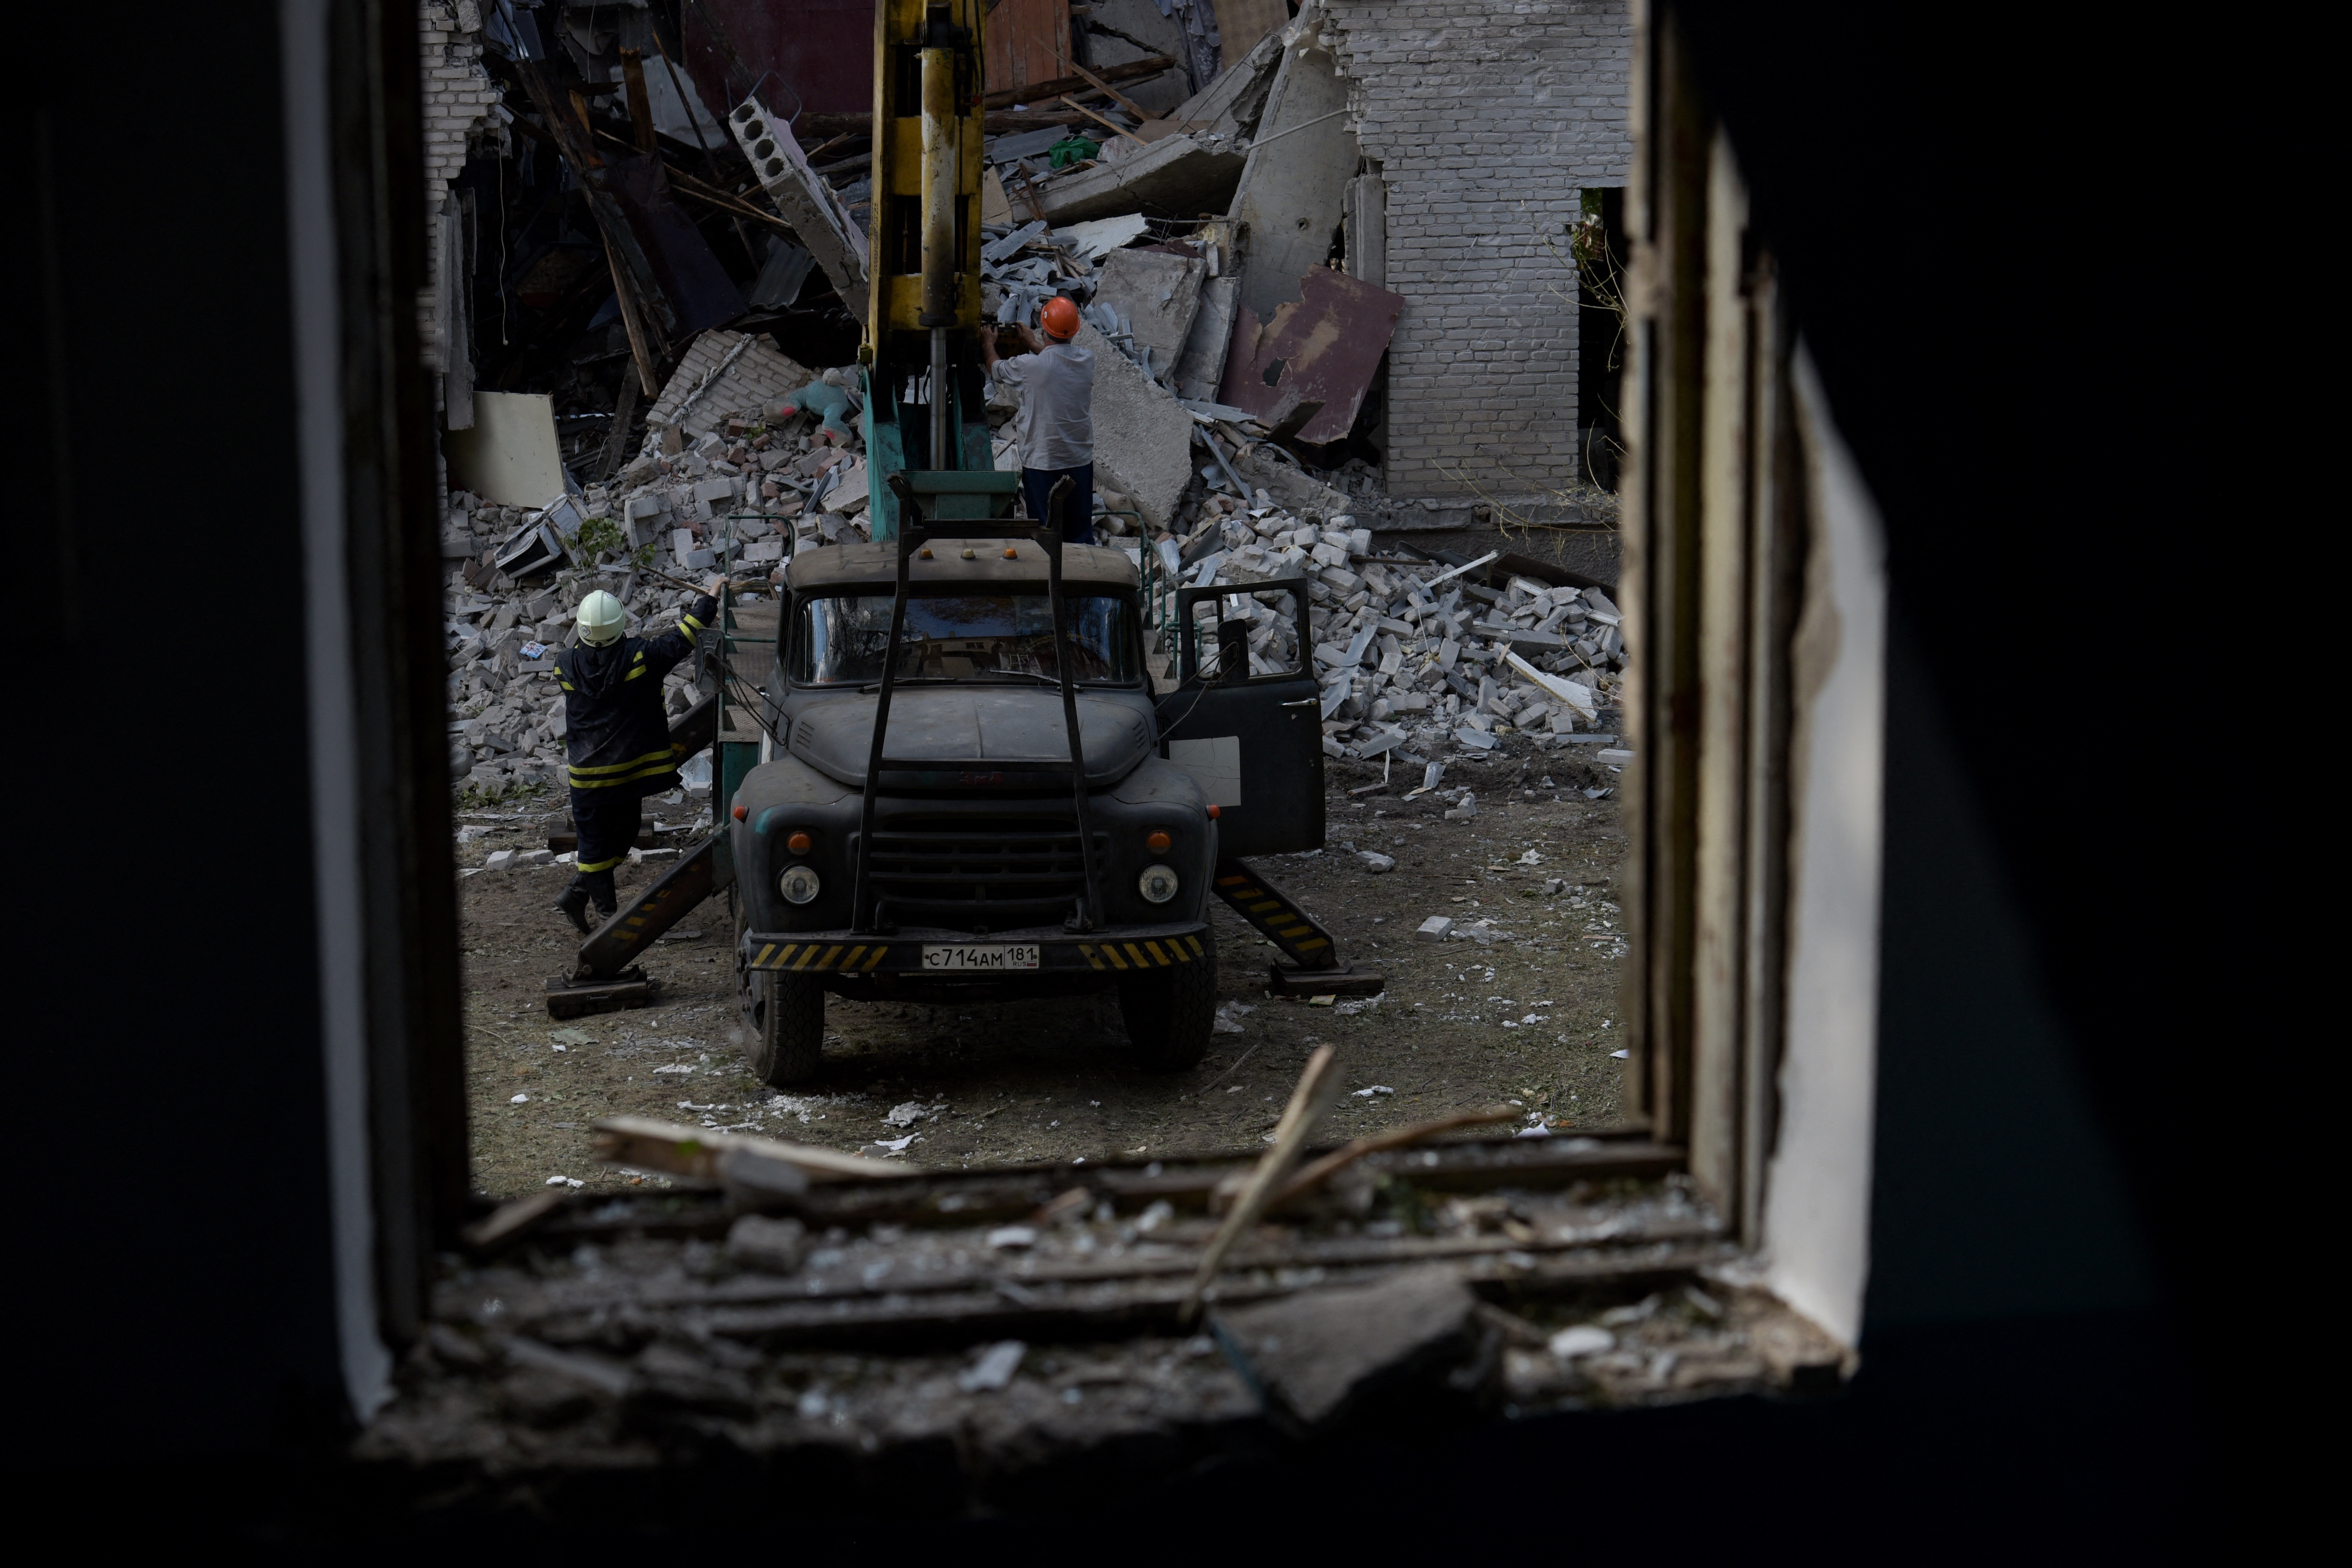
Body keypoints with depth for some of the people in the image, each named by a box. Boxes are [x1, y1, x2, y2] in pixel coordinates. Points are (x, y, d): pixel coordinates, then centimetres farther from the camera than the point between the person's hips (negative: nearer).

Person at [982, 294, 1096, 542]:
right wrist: (1033, 344, 34)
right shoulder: (1087, 360, -4)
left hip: (1041, 461, -4)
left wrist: (988, 346, 28)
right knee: (1081, 532, 11)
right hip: (1080, 459, 4)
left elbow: (996, 369, 7)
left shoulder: (1030, 366, -15)